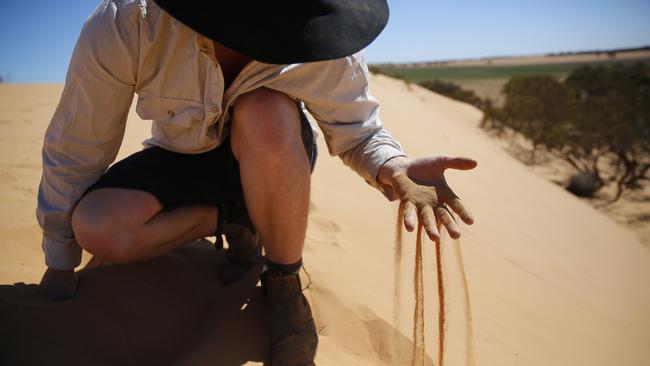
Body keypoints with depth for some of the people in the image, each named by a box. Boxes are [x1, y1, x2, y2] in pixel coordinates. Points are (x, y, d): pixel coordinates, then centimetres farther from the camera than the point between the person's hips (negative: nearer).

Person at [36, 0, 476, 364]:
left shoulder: (322, 39, -29)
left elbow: (358, 132, -16)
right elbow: (75, 150, -17)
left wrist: (393, 169, -41)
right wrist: (60, 263, -7)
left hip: (271, 159, -1)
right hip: (183, 158, 2)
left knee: (266, 113, -37)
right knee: (97, 228, -27)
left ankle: (284, 283, -15)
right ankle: (234, 221, 0)